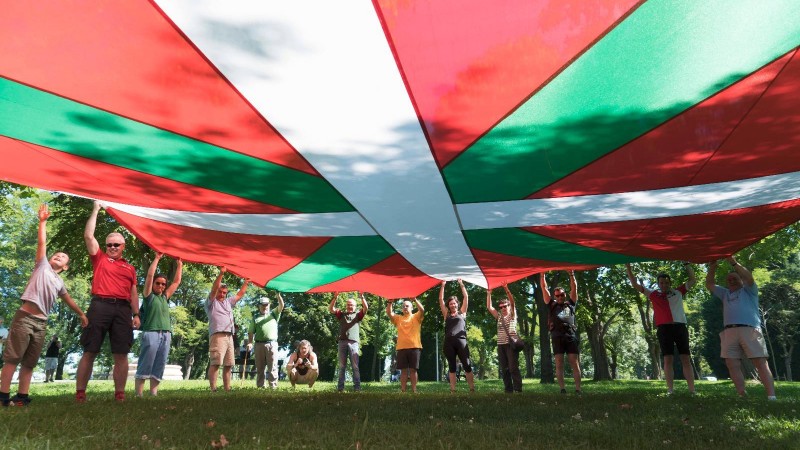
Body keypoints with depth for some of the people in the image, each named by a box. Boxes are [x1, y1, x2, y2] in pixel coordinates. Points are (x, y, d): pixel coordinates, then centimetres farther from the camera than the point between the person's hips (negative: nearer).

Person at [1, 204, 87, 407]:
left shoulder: (60, 282, 21)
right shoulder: (42, 266, 9)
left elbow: (68, 300, 32)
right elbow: (42, 243, 4)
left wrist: (81, 314, 35)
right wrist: (43, 221, 1)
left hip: (41, 322, 5)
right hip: (25, 317, -5)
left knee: (30, 362, 4)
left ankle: (22, 396, 6)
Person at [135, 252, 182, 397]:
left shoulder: (165, 297, 22)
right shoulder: (148, 295, 9)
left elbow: (176, 281, 27)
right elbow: (149, 275, -1)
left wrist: (179, 264, 27)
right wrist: (157, 258, 2)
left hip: (166, 335, 5)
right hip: (151, 333, -5)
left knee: (158, 369, 2)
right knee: (144, 368, -7)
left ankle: (153, 394, 1)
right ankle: (138, 395, -7)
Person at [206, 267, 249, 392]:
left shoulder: (228, 302, 26)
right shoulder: (211, 302, 7)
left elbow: (240, 294, 31)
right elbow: (213, 289, -7)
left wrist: (246, 282, 26)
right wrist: (221, 273, -18)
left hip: (229, 336, 7)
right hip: (217, 335, -7)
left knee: (228, 365, 6)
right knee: (215, 363, -15)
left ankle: (227, 389, 10)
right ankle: (213, 389, -17)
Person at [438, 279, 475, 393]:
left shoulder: (462, 313, 14)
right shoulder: (446, 314, 16)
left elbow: (466, 297, 10)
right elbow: (440, 299, 13)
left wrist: (461, 284, 9)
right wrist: (443, 285, 11)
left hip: (461, 341, -1)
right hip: (449, 342, 1)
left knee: (467, 365, -4)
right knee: (452, 366, 3)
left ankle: (472, 388, -3)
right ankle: (453, 389, 4)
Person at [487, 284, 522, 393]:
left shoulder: (512, 315, 7)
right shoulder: (499, 317, 19)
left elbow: (512, 302, -9)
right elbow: (489, 307, 11)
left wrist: (506, 289, -21)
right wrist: (488, 294, 2)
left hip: (511, 344, -5)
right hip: (501, 345, 5)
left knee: (513, 368, -11)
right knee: (504, 369, 4)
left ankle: (518, 389, -9)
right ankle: (508, 389, 8)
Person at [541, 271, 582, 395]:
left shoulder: (571, 304, 20)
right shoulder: (552, 305, 18)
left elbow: (574, 288, 13)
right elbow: (544, 288, 15)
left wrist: (571, 274, 5)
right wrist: (542, 275, 12)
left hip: (571, 335, 0)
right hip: (557, 336, 0)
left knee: (575, 363, -3)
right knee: (559, 364, -3)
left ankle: (578, 390, -5)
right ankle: (562, 389, -3)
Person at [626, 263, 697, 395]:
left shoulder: (678, 292, 16)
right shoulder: (654, 294, 13)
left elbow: (693, 280, 17)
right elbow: (635, 285, 12)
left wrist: (687, 264, 10)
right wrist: (628, 267, 7)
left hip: (680, 327, 1)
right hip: (664, 328, -1)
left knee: (686, 359, 1)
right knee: (668, 359, -1)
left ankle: (692, 390, 1)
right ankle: (670, 390, -1)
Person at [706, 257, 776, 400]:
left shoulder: (749, 290, 17)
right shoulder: (725, 293, 30)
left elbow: (749, 277, -3)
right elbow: (709, 285, 21)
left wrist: (734, 262, -12)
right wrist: (712, 269, 7)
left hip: (750, 330, -4)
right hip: (730, 332, 5)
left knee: (761, 363, -9)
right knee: (732, 365, -4)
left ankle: (771, 397, -13)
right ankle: (742, 396, -4)